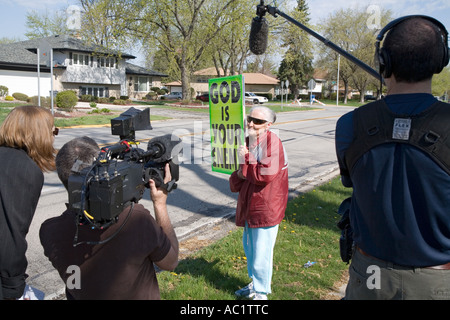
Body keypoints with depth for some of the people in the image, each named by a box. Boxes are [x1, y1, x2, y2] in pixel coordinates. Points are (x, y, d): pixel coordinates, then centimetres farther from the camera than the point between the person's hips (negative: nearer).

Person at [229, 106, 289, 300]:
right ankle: (255, 284, 43)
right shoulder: (248, 142, 10)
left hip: (266, 207, -9)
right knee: (250, 247, 22)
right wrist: (239, 175, -8)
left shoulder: (272, 142, -16)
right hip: (249, 204, 9)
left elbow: (266, 175, -25)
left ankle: (261, 293, 19)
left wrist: (245, 162, -13)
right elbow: (239, 178, 16)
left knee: (261, 252, -1)